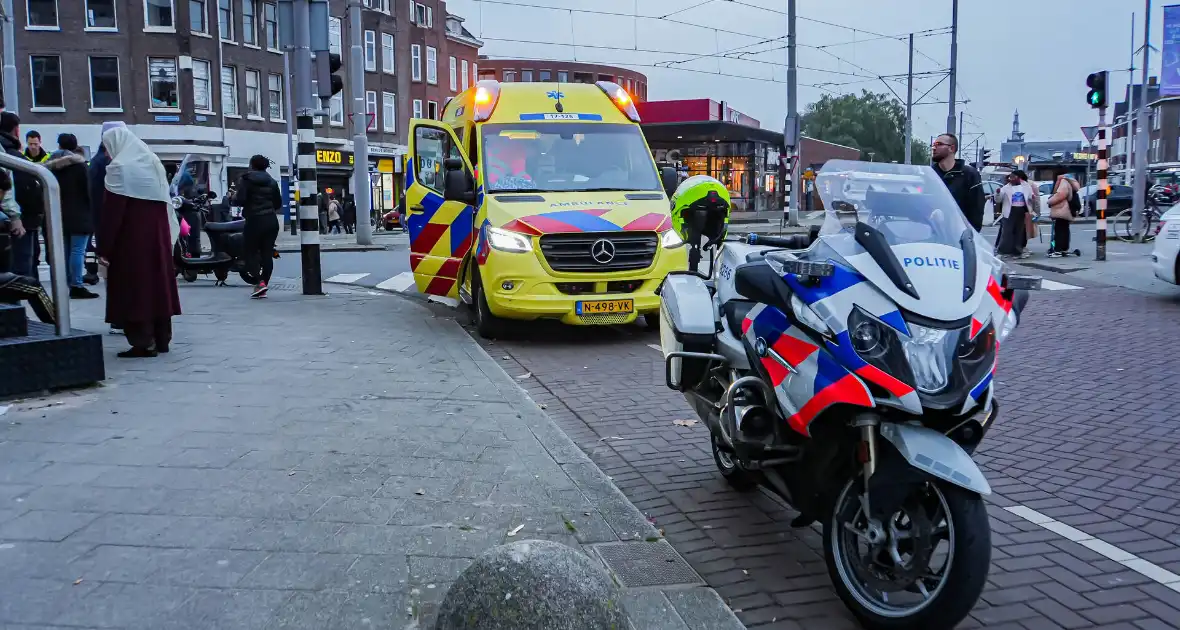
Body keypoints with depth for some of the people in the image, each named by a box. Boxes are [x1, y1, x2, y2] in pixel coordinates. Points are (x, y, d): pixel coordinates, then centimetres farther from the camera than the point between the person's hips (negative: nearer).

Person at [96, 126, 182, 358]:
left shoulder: (119, 167, -10)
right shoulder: (154, 161, 13)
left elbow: (111, 211, -14)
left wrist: (103, 247, -12)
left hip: (131, 236, -7)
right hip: (157, 233, 8)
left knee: (135, 286, -3)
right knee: (158, 281, 12)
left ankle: (144, 342, -3)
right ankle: (162, 338, 18)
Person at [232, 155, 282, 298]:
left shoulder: (246, 180, -3)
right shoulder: (272, 182, 13)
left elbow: (240, 200, -13)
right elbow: (278, 203, 13)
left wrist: (234, 198, 8)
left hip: (255, 220, -5)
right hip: (271, 221, 5)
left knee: (251, 252, 2)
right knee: (267, 253, 5)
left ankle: (259, 283, -15)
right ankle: (263, 288, 4)